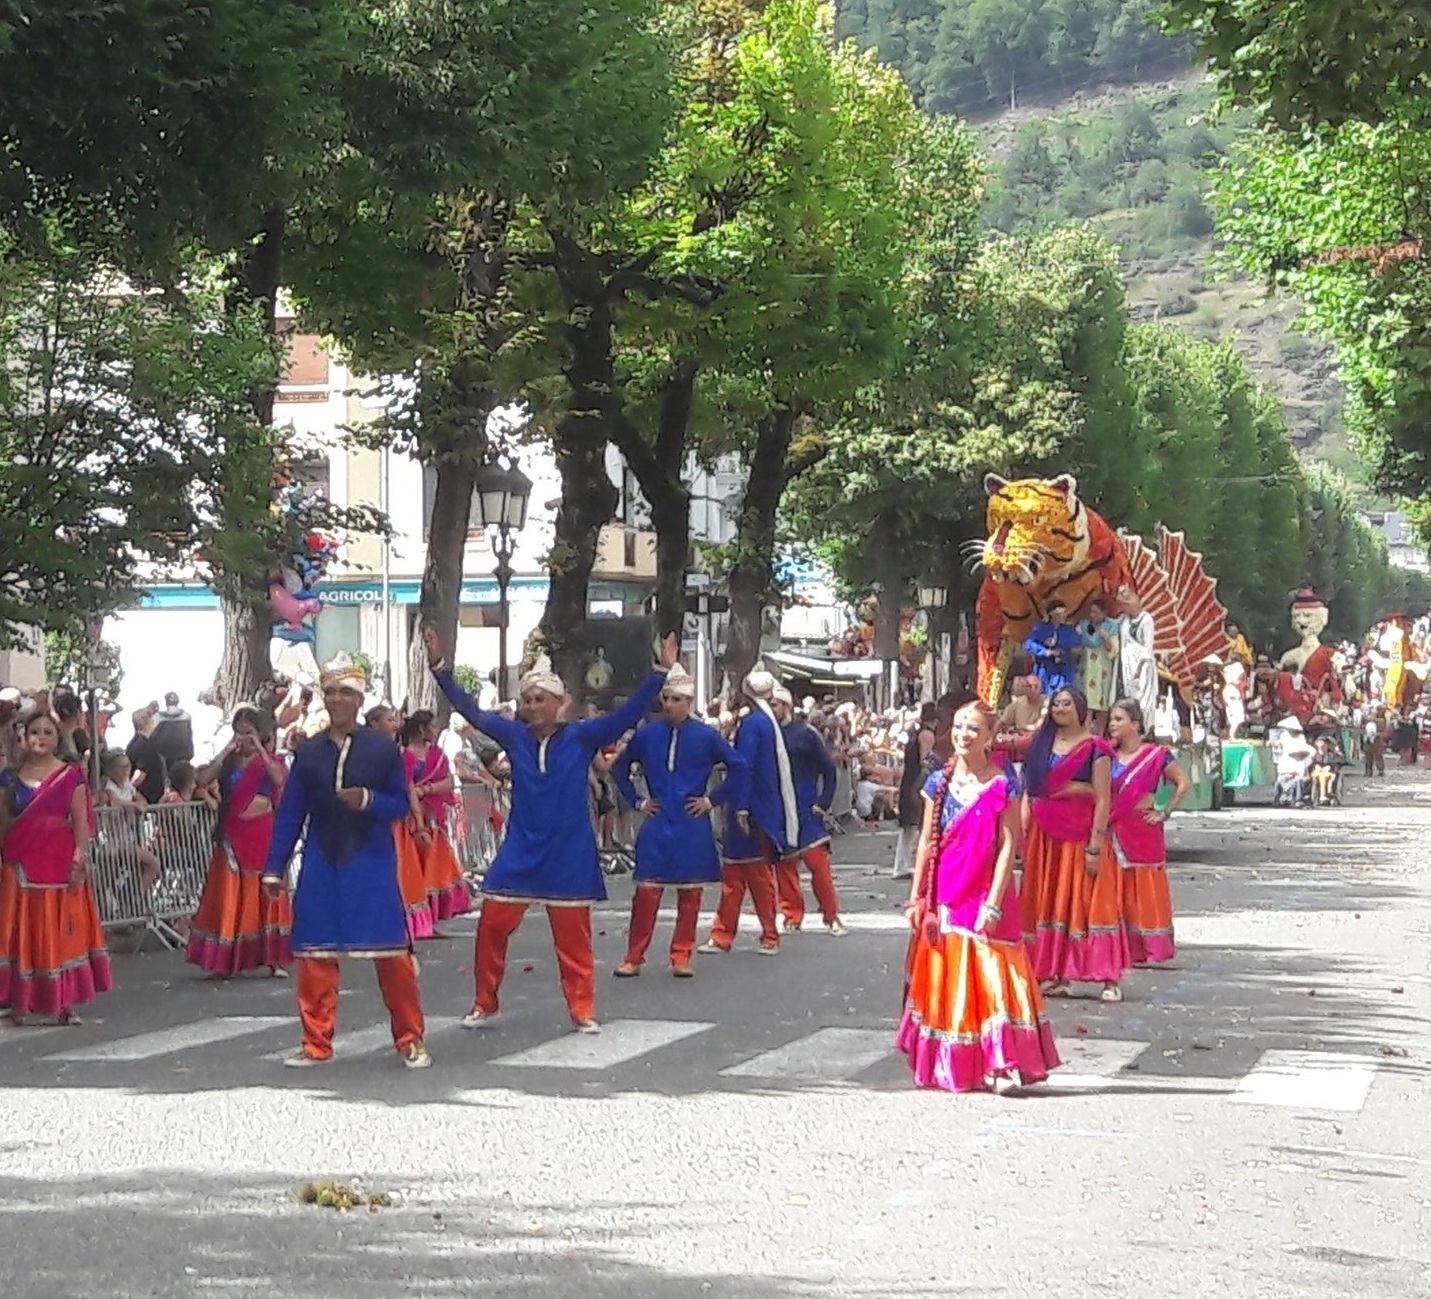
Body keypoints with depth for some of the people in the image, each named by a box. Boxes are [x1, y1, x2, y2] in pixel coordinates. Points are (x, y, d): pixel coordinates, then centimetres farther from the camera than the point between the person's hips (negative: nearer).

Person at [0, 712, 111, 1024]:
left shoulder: (71, 775, 1)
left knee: (62, 931, 2)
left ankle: (65, 1002, 6)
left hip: (59, 863, -1)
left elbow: (81, 819, -3)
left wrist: (80, 857, -12)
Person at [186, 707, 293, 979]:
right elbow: (202, 779, -7)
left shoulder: (269, 760, 6)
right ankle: (225, 960, 0)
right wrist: (227, 751, -7)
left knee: (266, 894, 1)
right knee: (230, 895, -2)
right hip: (234, 834, 1)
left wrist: (259, 748, -14)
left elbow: (279, 779, -16)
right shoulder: (229, 762, 8)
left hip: (263, 833, -1)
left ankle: (275, 959, 4)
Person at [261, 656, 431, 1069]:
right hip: (321, 865, 2)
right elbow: (290, 813, 6)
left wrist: (368, 800, -19)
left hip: (372, 864, -2)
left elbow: (401, 804, 1)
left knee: (392, 951, -2)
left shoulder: (383, 748, -1)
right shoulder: (308, 752, 4)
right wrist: (274, 869, 3)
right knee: (315, 953, 4)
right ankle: (316, 1043, 14)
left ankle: (410, 1039, 9)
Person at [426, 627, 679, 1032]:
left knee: (573, 936, 4)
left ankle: (582, 1011, 15)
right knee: (492, 926, 2)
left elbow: (629, 713, -10)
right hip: (520, 852, 2)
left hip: (568, 853, -2)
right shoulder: (514, 736, 2)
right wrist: (439, 667, -4)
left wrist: (662, 672, -19)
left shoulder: (581, 737, -5)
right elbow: (470, 710, 2)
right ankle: (485, 1004, 17)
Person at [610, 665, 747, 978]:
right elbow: (619, 768, 15)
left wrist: (713, 799, -2)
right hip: (656, 826, 1)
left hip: (692, 827, 0)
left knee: (690, 893, 5)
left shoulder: (706, 737, -4)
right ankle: (634, 958, 4)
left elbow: (739, 767, 1)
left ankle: (681, 957, 14)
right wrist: (637, 801, 8)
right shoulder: (647, 735, 1)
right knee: (647, 891, -2)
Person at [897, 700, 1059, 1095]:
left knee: (991, 976, -7)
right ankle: (947, 1064, 18)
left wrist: (993, 902, -15)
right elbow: (927, 842, 8)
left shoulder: (1003, 784, -5)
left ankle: (1001, 1065, -8)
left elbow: (1008, 845, -8)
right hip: (944, 895, 4)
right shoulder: (939, 781, 4)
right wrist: (916, 896, 4)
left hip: (987, 895, -4)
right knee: (946, 978, 8)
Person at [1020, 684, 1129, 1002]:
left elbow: (1102, 800, -10)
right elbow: (1029, 790, 11)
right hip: (1044, 833, 6)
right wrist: (1023, 830, 2)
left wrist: (1095, 845, -16)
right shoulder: (1041, 744, 11)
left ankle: (1111, 978, -5)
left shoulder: (1094, 748, -5)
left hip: (1080, 833, -6)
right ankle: (1058, 976, 12)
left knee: (1090, 902, -7)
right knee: (1049, 902, 6)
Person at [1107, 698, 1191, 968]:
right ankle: (1128, 949, 9)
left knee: (1146, 892, -3)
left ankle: (1154, 949, 1)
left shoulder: (1156, 755, -3)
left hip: (1142, 832, -4)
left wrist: (1165, 813, -6)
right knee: (1118, 893, 3)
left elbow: (1184, 784, -4)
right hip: (1113, 832, 4)